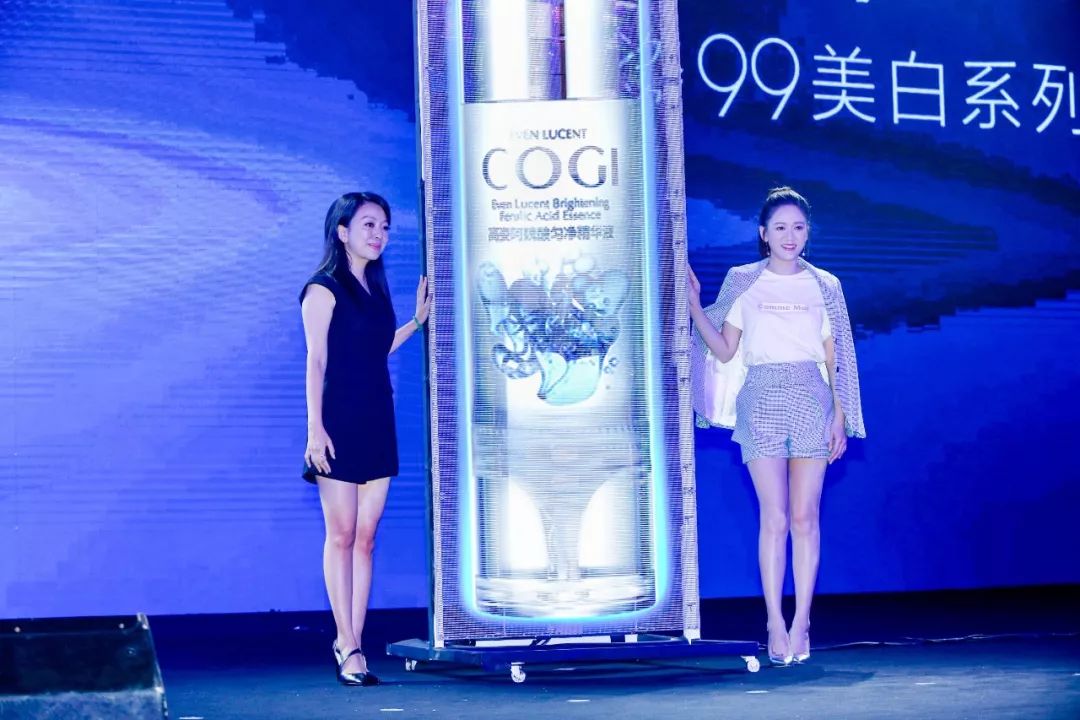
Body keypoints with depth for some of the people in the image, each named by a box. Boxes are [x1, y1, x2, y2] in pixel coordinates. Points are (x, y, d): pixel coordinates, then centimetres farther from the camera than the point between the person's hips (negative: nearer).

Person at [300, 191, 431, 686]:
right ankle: (349, 649, -4)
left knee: (366, 536, 4)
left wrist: (418, 320, 17)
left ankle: (350, 641, 8)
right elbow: (316, 361, -9)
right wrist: (314, 426, -15)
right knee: (342, 534, -5)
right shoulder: (324, 289, -5)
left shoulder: (375, 288, 15)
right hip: (339, 423, -7)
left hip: (377, 423, 7)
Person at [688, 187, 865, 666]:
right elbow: (724, 351, 5)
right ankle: (776, 625, -2)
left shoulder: (824, 286, 9)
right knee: (774, 518, -5)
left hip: (811, 399, 1)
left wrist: (840, 416, 2)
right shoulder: (743, 283, 7)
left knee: (805, 517, 0)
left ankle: (800, 622, 6)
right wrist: (694, 304, -5)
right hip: (762, 399, -1)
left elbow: (834, 357, 9)